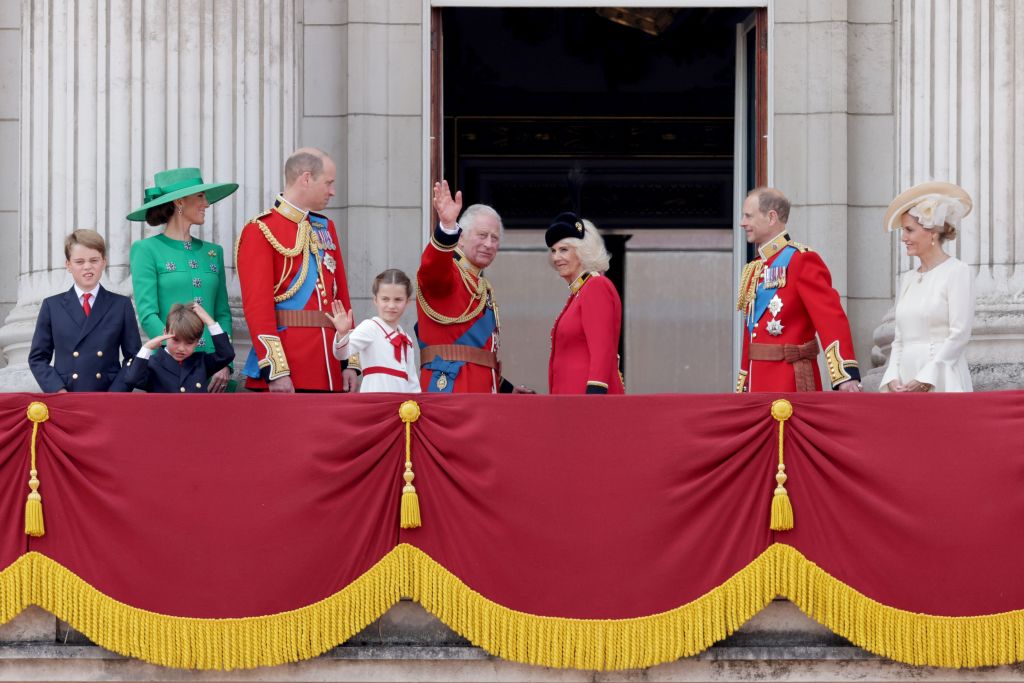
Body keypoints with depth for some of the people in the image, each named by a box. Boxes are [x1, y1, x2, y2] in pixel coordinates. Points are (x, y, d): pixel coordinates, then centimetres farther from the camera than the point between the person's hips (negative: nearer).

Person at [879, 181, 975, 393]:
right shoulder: (907, 279, 17)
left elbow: (960, 335, -9)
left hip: (941, 382, -6)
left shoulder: (957, 272, -2)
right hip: (905, 385, 6)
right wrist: (893, 378, 0)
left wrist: (925, 379, -14)